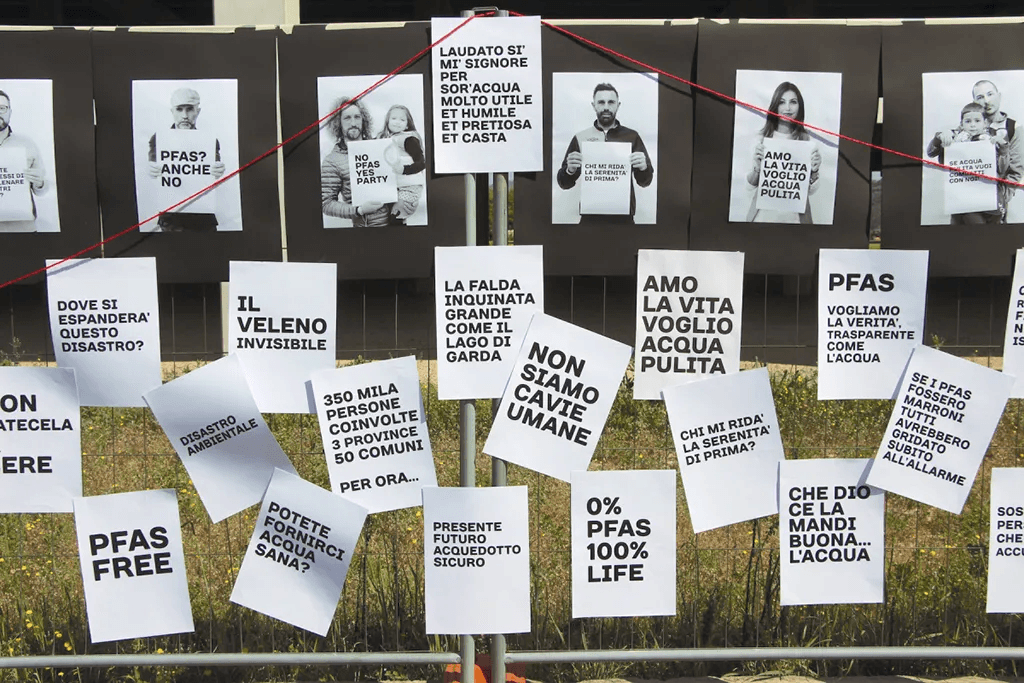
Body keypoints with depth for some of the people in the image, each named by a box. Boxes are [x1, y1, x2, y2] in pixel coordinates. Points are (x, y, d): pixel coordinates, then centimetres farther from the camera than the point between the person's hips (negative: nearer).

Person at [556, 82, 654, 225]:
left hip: (623, 216, 0)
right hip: (590, 216, 0)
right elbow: (564, 183, 6)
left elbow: (644, 181, 5)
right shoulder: (580, 137, 4)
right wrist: (570, 170, -16)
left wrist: (644, 167, -17)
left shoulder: (631, 136, 4)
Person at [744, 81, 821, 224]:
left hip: (794, 215, 0)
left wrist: (814, 171, -19)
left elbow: (810, 190, -1)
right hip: (764, 213, 0)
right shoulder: (762, 137, -3)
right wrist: (757, 167, -17)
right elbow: (750, 184, 0)